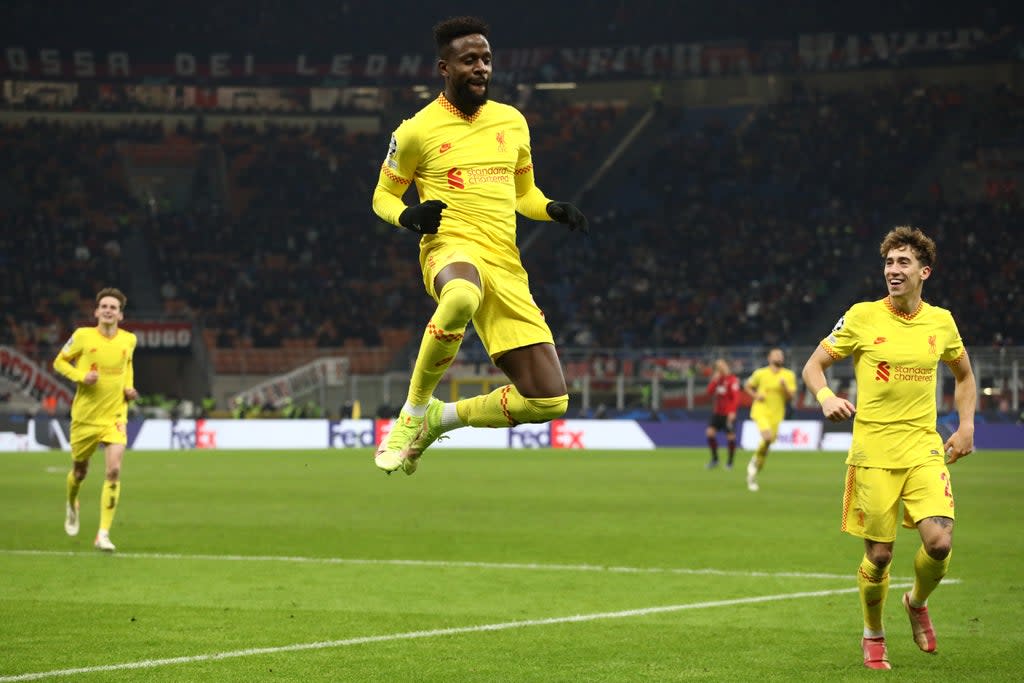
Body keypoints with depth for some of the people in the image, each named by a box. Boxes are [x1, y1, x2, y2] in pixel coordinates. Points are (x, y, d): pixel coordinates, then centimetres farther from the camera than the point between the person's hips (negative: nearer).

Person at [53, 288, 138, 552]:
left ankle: (103, 534, -12)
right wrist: (81, 376, -15)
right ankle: (72, 506, 51)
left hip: (115, 416, 1)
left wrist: (129, 387, 4)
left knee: (114, 470, -17)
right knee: (80, 471, 14)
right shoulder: (83, 336, -9)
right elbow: (60, 362, 2)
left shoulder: (128, 340, 0)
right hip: (85, 416, -1)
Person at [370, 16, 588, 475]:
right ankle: (413, 413, -23)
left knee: (548, 401, -5)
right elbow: (383, 195, 12)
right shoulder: (417, 130, 1)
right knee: (462, 297, -47)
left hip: (506, 268, 5)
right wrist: (408, 216, -11)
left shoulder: (512, 122, 14)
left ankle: (439, 418, 20)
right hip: (450, 249, -5)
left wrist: (553, 209, 3)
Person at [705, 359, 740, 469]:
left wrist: (732, 411, -24)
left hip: (728, 413, -6)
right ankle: (714, 459, 8)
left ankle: (730, 462, 10)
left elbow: (736, 397, -16)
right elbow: (709, 392, 4)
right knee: (710, 432, -5)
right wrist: (714, 381, -7)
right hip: (717, 412, 6)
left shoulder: (732, 380, -11)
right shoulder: (717, 379, 10)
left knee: (731, 437, -2)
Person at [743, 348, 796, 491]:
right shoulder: (760, 373, 2)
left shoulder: (789, 375, 4)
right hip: (761, 411, -3)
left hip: (776, 414, 3)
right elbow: (747, 386, 14)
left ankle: (752, 475, 25)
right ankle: (755, 461, -1)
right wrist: (756, 395, -4)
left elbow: (790, 396, 0)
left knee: (767, 444, 6)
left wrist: (784, 387, -19)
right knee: (767, 437, -27)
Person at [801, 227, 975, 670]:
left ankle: (917, 602, 18)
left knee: (939, 541, -15)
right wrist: (826, 397, -18)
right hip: (873, 451, -2)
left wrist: (966, 426, 13)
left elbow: (963, 373, 24)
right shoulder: (862, 317, -3)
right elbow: (813, 365, 3)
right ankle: (873, 635, 25)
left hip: (924, 450, 2)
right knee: (879, 554, -1)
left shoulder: (940, 322, 6)